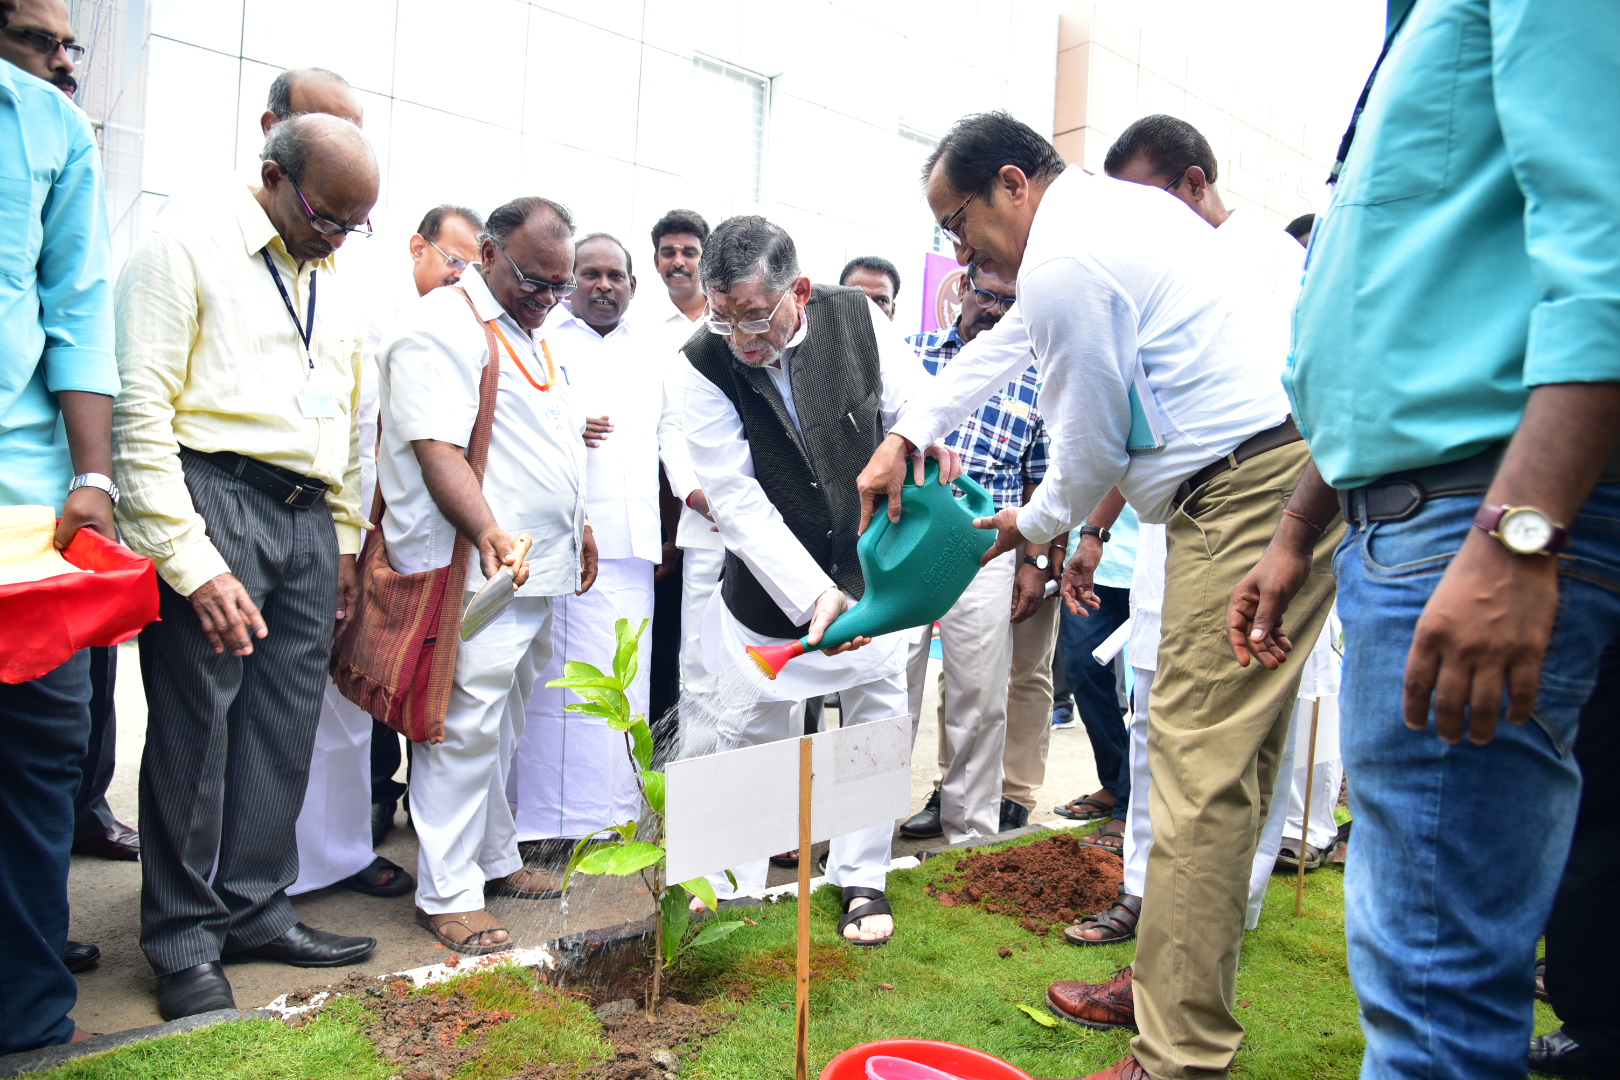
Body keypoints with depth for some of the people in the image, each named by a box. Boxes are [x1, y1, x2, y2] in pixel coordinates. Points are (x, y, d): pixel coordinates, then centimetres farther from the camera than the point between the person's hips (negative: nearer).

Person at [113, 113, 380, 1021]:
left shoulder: (334, 283, 17)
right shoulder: (188, 243, -3)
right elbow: (141, 414, -10)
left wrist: (346, 541, 17)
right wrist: (190, 561, -15)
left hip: (309, 518, 6)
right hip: (212, 501, -6)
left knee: (284, 725, 9)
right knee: (195, 722, -1)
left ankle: (257, 910, 23)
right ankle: (185, 940, 14)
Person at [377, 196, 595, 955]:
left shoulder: (527, 335, 21)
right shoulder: (443, 326, -10)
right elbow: (437, 449, -21)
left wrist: (575, 527, 25)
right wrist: (488, 530, -35)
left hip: (538, 571, 10)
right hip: (477, 574, -9)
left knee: (505, 725, 17)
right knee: (466, 725, -5)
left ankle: (495, 858, 30)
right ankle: (446, 892, 7)